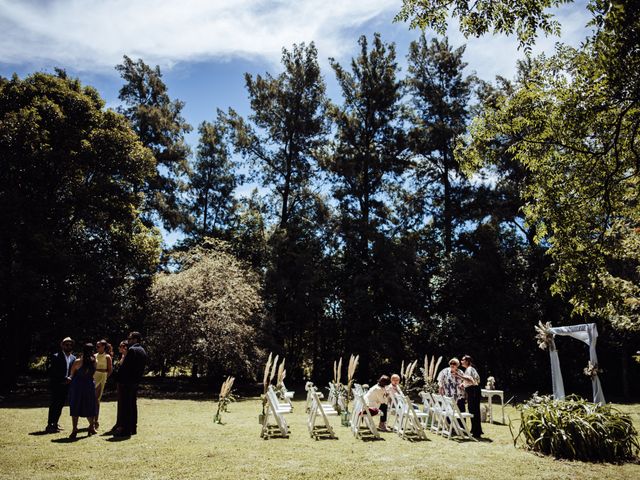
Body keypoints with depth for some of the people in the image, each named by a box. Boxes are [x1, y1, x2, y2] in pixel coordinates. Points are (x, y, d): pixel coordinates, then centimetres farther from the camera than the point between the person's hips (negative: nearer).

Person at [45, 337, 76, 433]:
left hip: (66, 386, 6)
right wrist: (64, 379, -18)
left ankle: (55, 424, 22)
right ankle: (49, 426, 0)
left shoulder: (73, 358, 9)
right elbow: (52, 372, -14)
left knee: (60, 406, 12)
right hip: (56, 386, -6)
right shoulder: (55, 357, -8)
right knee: (54, 405, -5)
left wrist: (70, 379, -8)